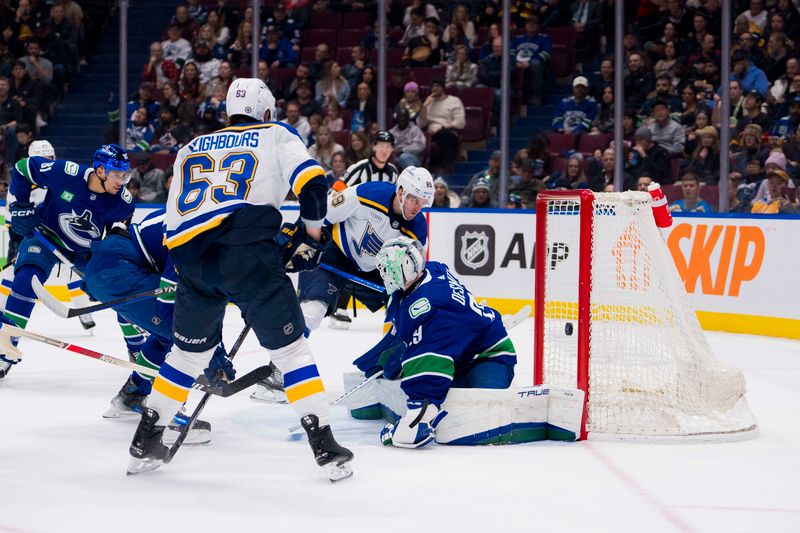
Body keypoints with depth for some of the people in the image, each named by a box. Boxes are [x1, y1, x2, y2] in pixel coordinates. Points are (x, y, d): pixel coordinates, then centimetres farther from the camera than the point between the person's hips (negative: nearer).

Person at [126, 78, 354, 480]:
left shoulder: (192, 148, 30)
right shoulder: (276, 135, 18)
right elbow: (311, 183, 2)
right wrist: (311, 237, 15)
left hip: (191, 254, 4)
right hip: (250, 254, -4)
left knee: (188, 352, 22)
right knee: (290, 348, 5)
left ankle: (145, 445, 25)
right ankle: (325, 449, -2)